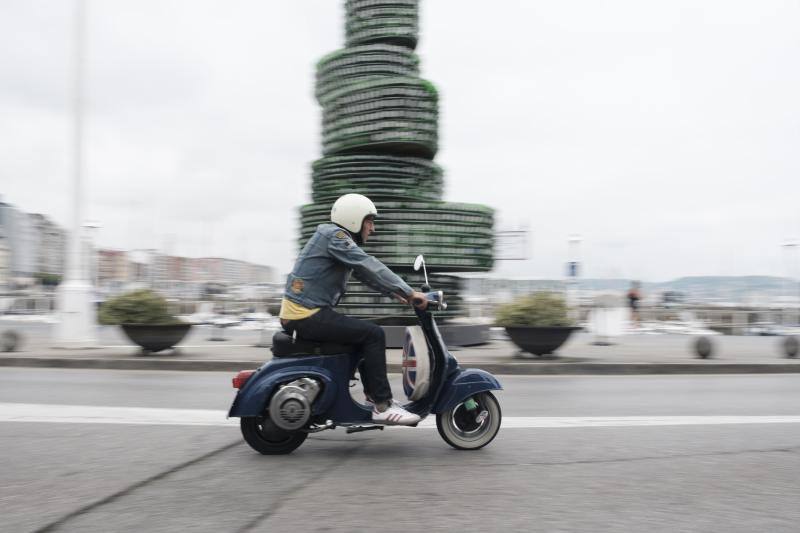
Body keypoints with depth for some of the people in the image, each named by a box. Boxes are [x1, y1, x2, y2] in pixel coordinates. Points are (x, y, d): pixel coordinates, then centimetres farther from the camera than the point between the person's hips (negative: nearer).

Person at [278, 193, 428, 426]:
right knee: (373, 334, -13)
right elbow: (370, 267, -19)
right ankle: (382, 406, -11)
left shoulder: (339, 238, 21)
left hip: (301, 314, 11)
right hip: (308, 315, -11)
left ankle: (374, 394, 22)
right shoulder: (334, 234, -10)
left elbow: (365, 273, 21)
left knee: (366, 334, 20)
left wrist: (395, 293, 10)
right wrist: (409, 292, -19)